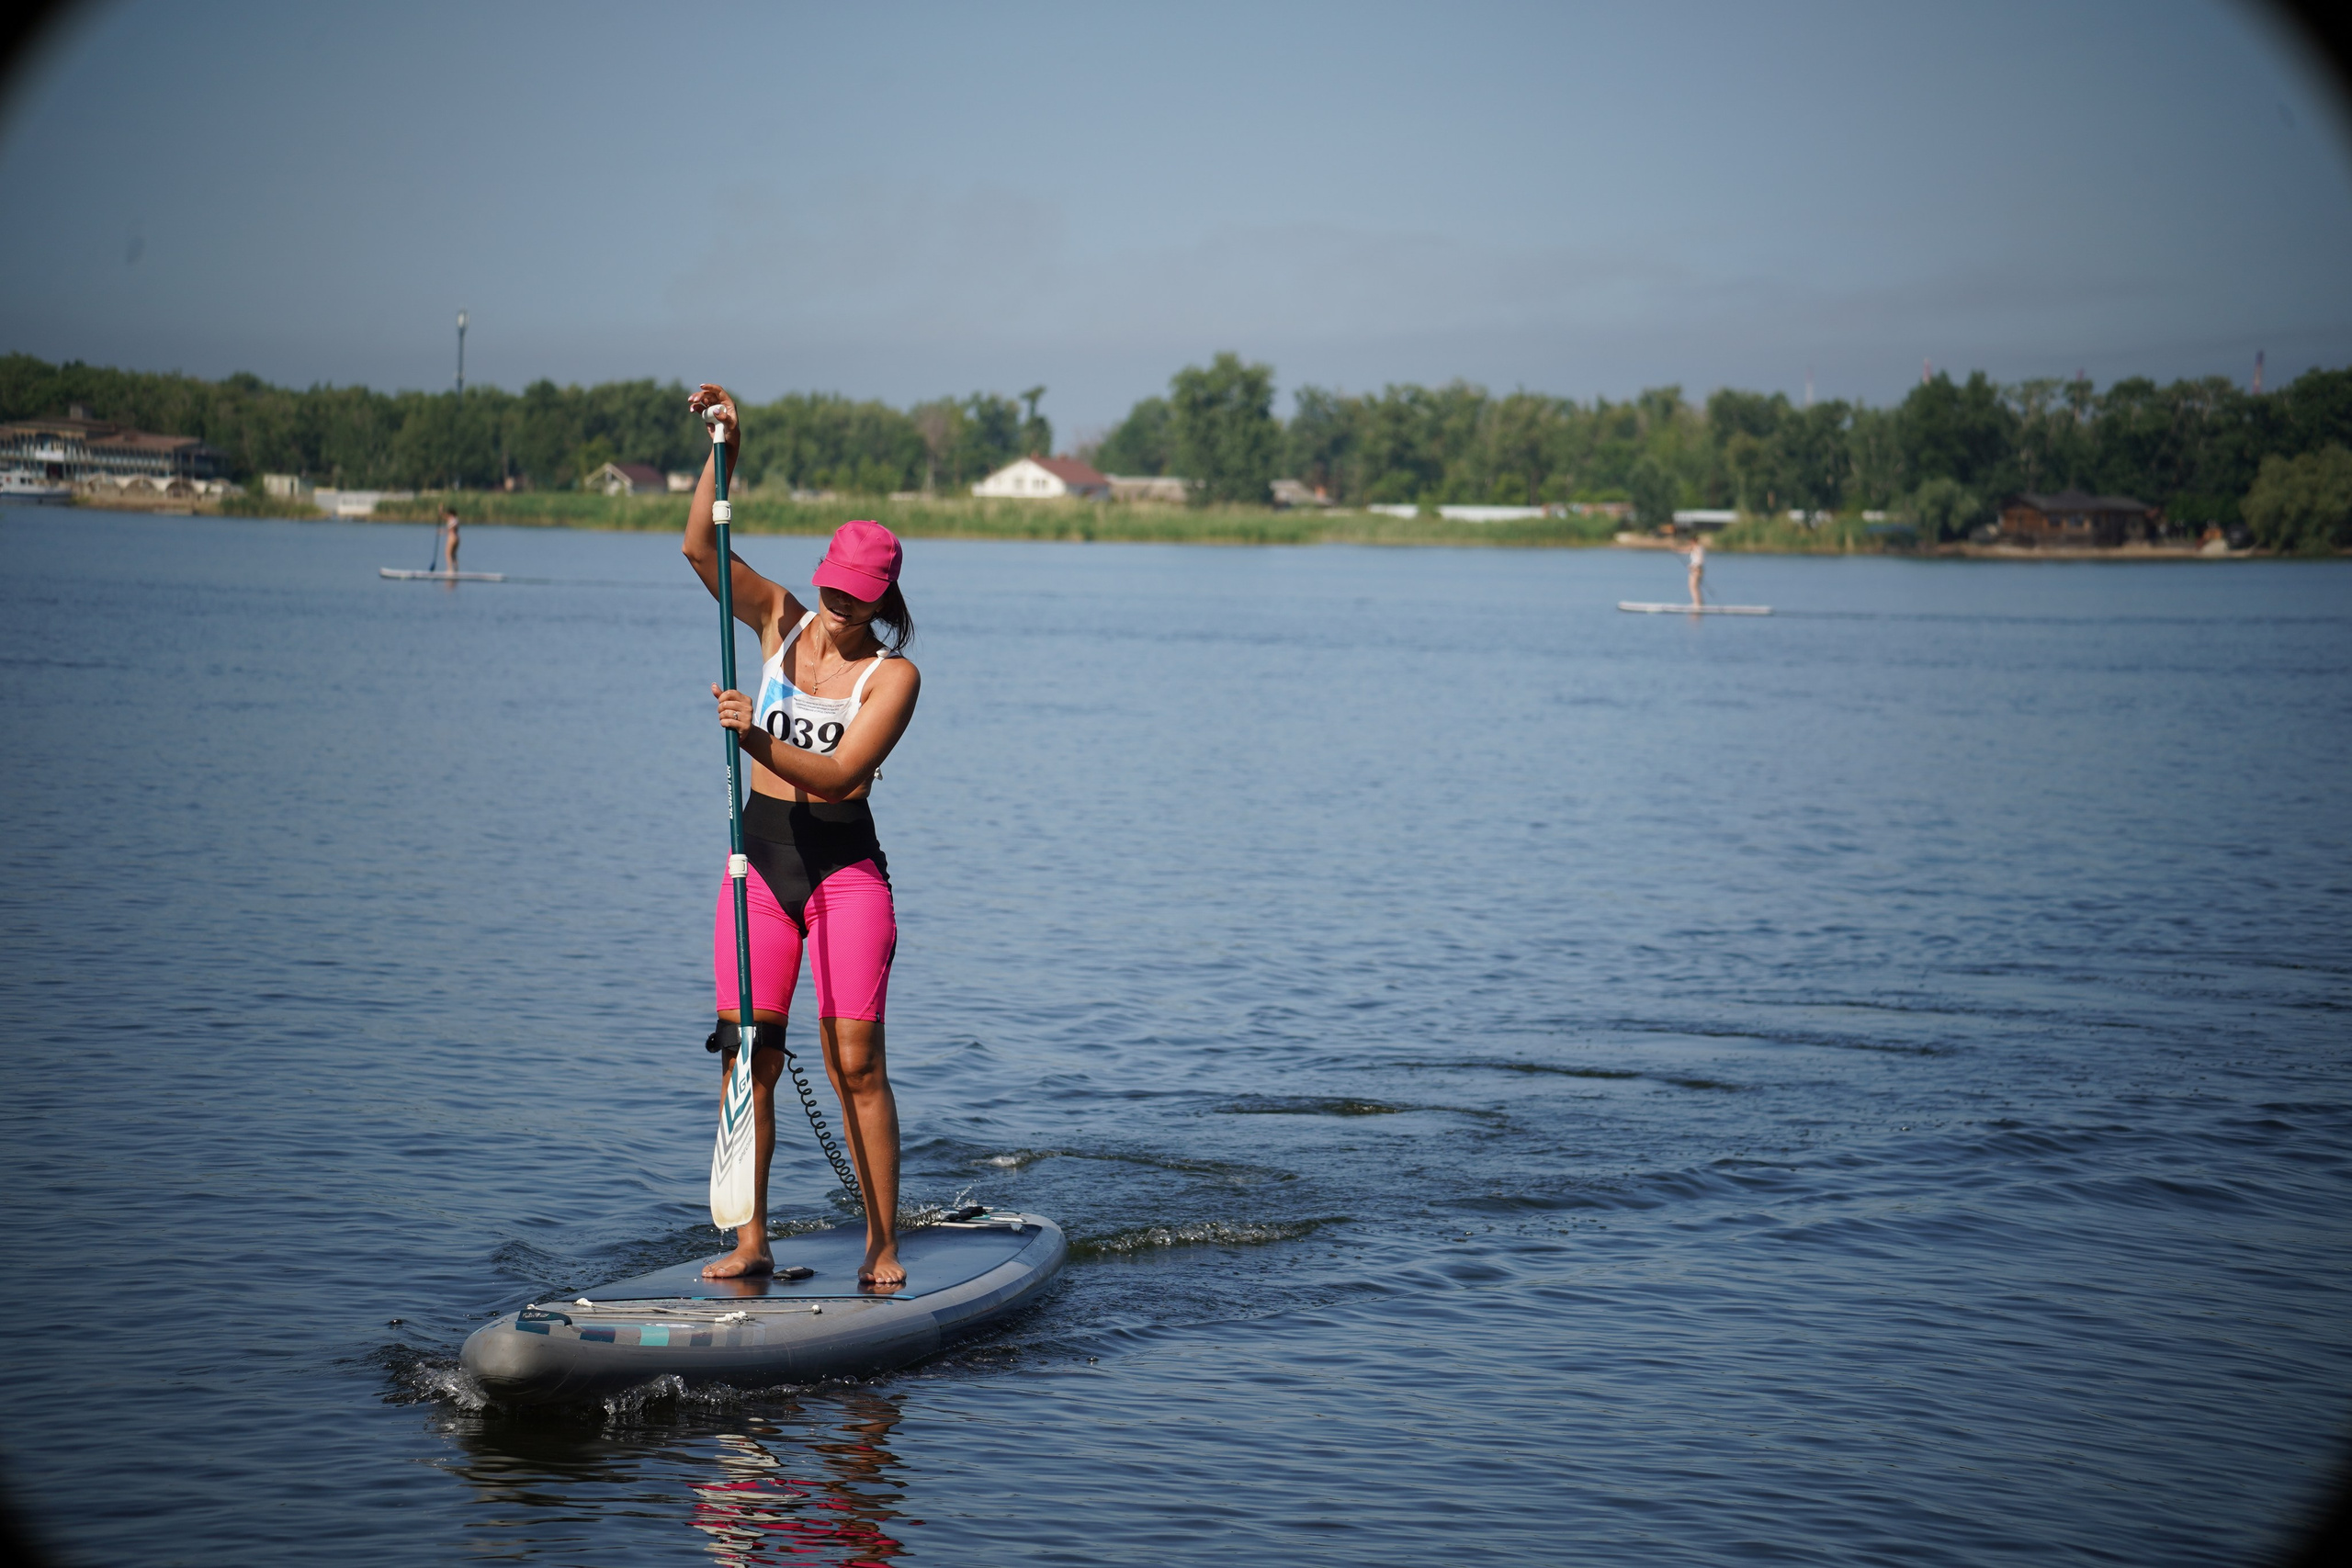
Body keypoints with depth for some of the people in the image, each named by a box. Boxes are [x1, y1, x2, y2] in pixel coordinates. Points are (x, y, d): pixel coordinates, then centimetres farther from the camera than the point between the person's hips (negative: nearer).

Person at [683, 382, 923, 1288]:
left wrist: (760, 741, -33)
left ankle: (882, 1245, 2)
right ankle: (750, 1240, 5)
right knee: (747, 1056, -1)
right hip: (761, 859, 4)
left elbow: (838, 774, -19)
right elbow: (701, 548, -4)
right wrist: (725, 453, -14)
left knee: (855, 1062, -6)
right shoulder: (781, 621, 6)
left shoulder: (892, 675, -6)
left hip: (846, 866, -4)